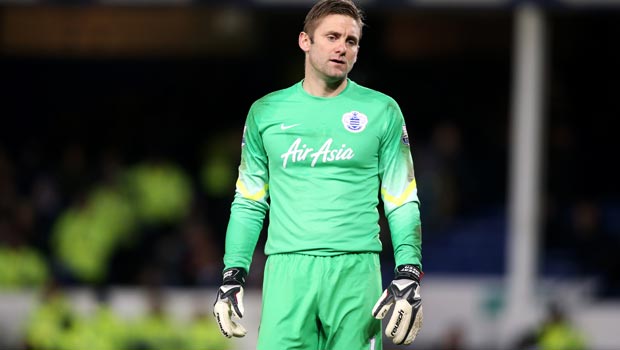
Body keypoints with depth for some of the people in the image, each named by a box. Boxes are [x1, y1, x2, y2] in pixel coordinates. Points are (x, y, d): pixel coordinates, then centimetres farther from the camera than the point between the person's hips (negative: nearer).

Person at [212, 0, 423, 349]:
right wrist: (233, 276, 7)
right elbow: (249, 203, 16)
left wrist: (408, 277, -3)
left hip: (355, 270, -1)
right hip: (287, 270, 1)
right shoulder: (266, 112, 11)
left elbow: (402, 203, 8)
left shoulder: (382, 111, 8)